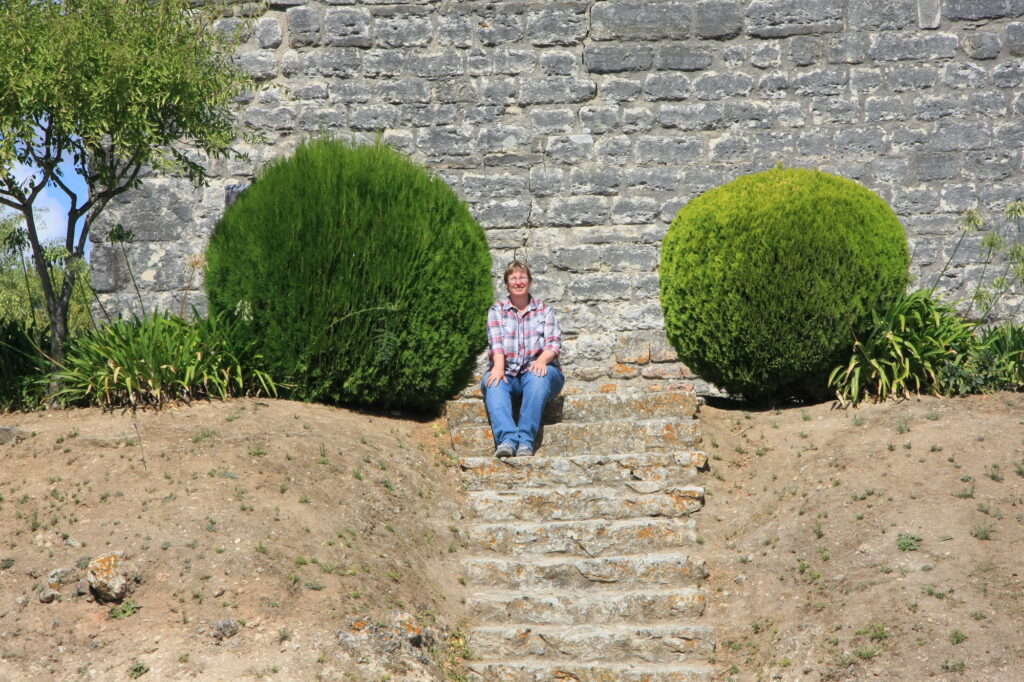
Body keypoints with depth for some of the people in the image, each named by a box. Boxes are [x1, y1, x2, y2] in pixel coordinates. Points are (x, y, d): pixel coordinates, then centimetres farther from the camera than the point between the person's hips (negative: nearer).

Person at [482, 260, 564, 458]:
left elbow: (554, 343, 1)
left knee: (538, 378, -36)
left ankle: (526, 440, -45)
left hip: (536, 370, 0)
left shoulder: (544, 310, 16)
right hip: (507, 373, 0)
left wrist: (542, 360, -22)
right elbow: (496, 341, -3)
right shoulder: (496, 311, 16)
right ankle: (507, 439, -53)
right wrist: (498, 366, -23)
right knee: (494, 384, -34)